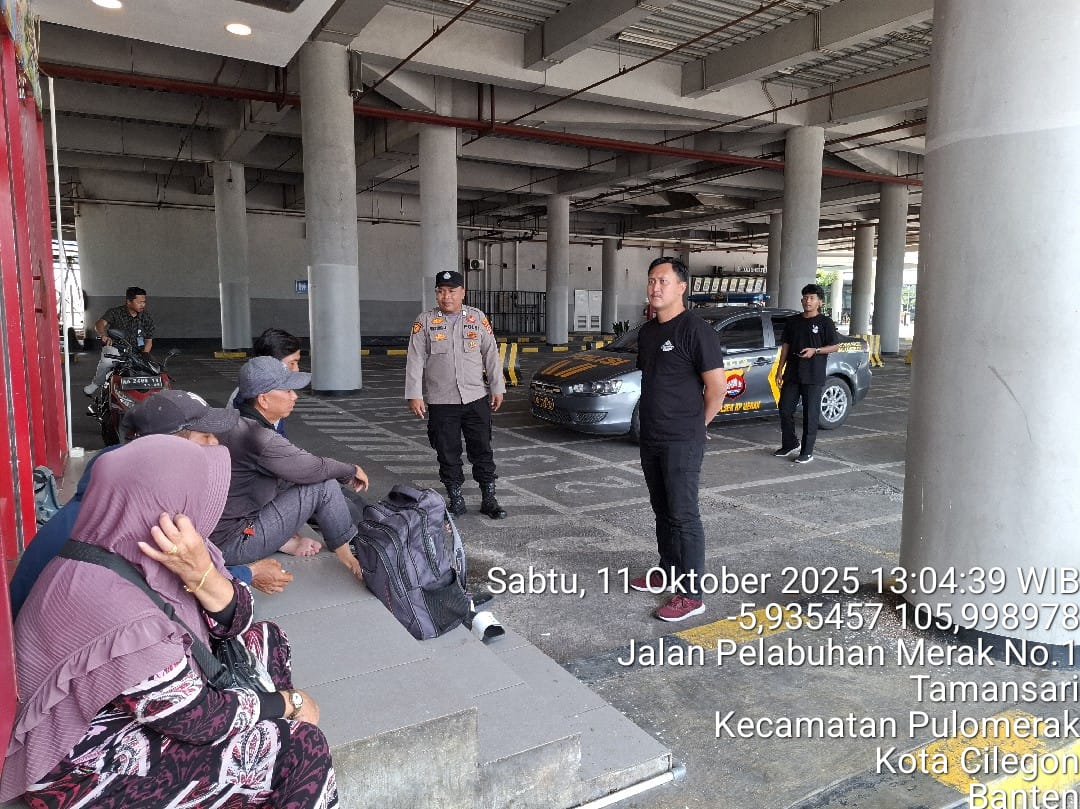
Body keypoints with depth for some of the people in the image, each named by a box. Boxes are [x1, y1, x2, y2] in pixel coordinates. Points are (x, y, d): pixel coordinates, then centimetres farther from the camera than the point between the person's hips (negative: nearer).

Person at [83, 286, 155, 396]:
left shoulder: (147, 318, 6)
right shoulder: (115, 312, -3)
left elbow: (148, 340, 8)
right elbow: (99, 324, -19)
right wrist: (103, 335, -44)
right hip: (115, 348, -2)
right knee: (107, 360, -36)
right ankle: (96, 384, -6)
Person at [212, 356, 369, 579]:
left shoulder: (238, 423, 5)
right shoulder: (258, 437, -24)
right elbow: (315, 469, -17)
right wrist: (352, 470, 2)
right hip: (231, 545, -9)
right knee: (324, 486, -11)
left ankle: (286, 541, 7)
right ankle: (348, 558, 5)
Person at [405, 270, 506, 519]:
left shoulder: (478, 318, 6)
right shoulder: (425, 321, 1)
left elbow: (491, 355, 8)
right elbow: (415, 360, -2)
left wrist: (497, 388, 5)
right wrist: (414, 395, -8)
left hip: (476, 398, 1)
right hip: (440, 402, -1)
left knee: (482, 450, 6)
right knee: (448, 454, 6)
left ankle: (489, 499, 16)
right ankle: (455, 500, 19)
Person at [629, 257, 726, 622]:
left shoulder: (695, 330, -14)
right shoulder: (647, 331, 12)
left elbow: (717, 386, -14)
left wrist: (695, 424, -4)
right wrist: (650, 419, 14)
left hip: (681, 442, -8)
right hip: (650, 438, 8)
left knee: (683, 516, -3)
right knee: (663, 510, 18)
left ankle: (691, 594, 5)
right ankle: (668, 573, 33)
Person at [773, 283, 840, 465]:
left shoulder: (825, 322, -1)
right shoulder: (792, 321, 12)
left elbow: (835, 346, -1)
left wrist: (815, 350, -16)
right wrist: (780, 370, 8)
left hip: (813, 376, -5)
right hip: (792, 374, 5)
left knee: (810, 414, -1)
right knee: (785, 409, 6)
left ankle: (807, 452, 7)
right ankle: (790, 444, 24)